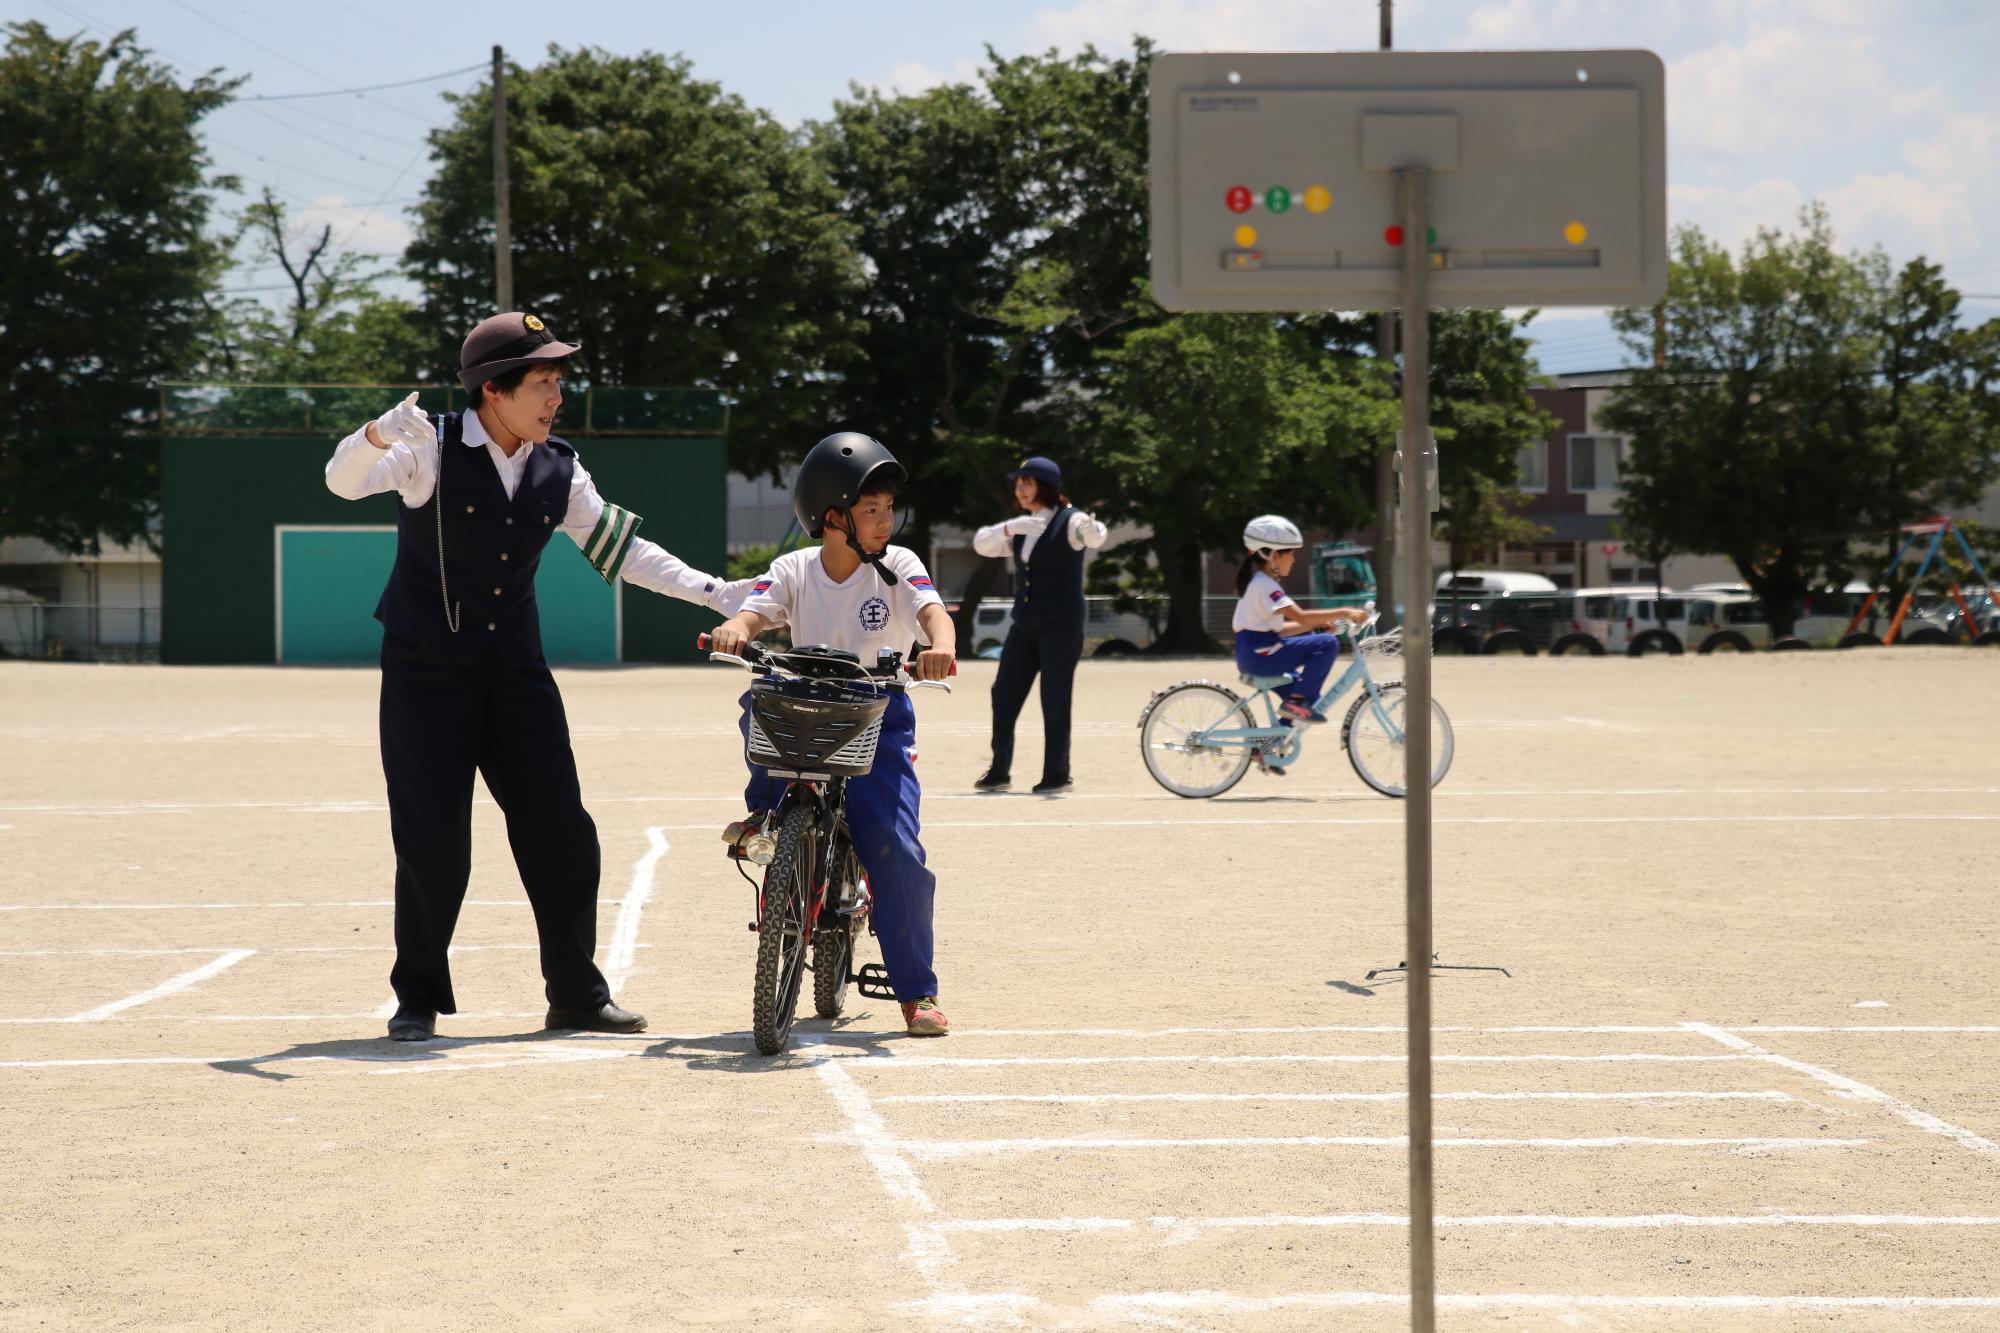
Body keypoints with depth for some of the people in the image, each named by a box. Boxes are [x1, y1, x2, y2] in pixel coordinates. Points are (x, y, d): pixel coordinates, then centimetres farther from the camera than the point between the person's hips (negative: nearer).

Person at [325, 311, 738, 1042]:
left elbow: (618, 546, 10)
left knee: (561, 835, 4)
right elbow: (344, 480, -24)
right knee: (433, 843, -4)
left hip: (517, 672, 5)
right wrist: (379, 434, -46)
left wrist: (710, 591, 1)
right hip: (427, 673, -4)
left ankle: (577, 994, 16)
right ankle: (419, 997, 13)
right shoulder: (433, 450, -11)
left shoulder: (558, 469, 3)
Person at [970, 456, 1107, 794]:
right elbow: (981, 544, 4)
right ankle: (999, 771, 14)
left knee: (1055, 699, -5)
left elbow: (1096, 538, -27)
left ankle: (1057, 775, 4)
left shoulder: (1069, 521, -7)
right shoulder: (1022, 527, 14)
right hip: (1025, 623, 7)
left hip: (1061, 623, -7)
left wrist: (1091, 530, -52)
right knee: (1004, 695, 4)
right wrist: (1009, 528, -16)